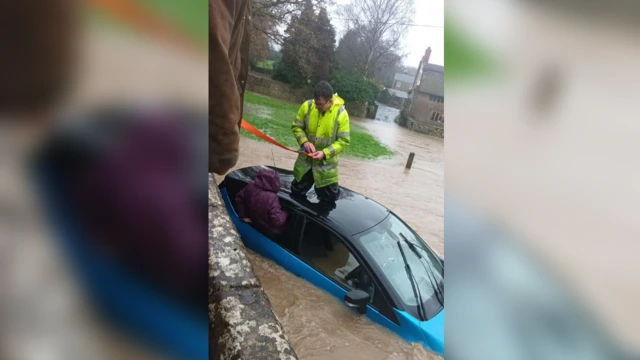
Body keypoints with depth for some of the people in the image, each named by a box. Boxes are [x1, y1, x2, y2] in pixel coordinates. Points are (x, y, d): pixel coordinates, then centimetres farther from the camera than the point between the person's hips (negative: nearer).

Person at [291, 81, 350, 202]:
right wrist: (304, 141, -21)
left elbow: (344, 141, -16)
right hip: (305, 159, 2)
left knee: (329, 198, 8)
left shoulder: (341, 114, -19)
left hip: (326, 164, -2)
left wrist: (325, 153, -28)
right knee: (296, 192, 19)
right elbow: (296, 126, -1)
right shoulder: (307, 106, -13)